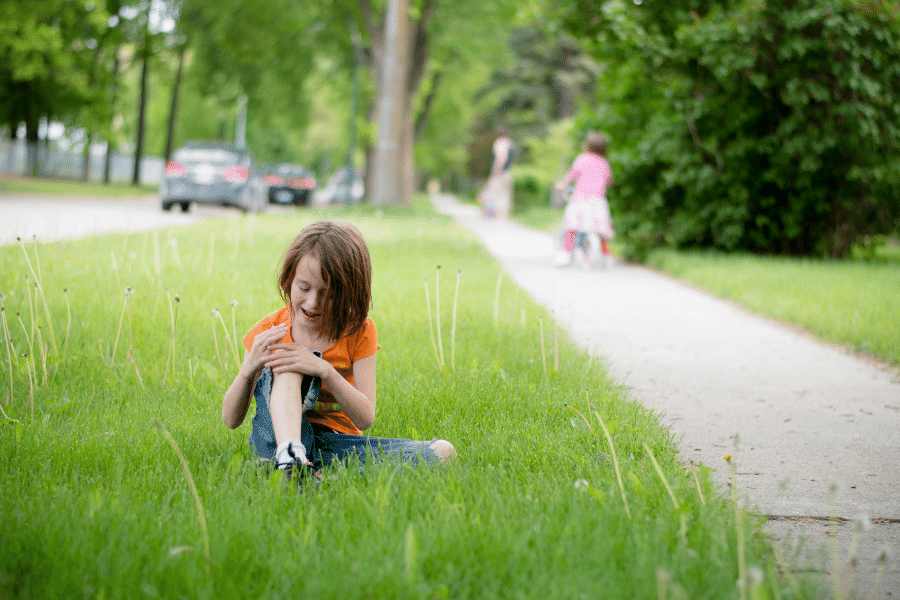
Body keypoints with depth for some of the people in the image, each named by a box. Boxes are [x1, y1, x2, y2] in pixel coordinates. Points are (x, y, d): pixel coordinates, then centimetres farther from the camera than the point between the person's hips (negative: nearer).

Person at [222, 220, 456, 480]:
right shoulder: (270, 331, 2)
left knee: (442, 451, -22)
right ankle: (289, 458, -49)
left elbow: (365, 419, -9)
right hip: (279, 438, -1)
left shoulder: (358, 332, 2)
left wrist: (324, 371, -24)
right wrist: (249, 369, -19)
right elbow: (231, 419, 1)